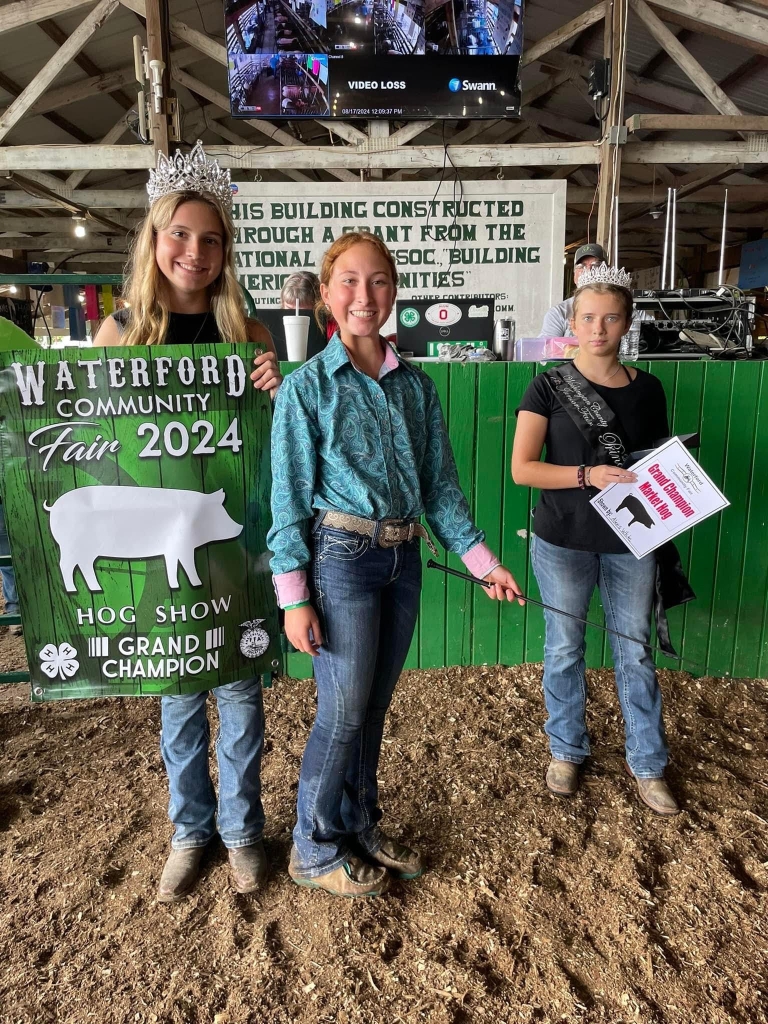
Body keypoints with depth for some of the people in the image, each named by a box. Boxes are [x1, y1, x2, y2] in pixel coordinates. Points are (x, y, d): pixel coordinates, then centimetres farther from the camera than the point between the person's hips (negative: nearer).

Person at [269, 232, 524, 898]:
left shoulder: (417, 386, 8)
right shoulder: (307, 386, -5)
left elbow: (440, 484, 9)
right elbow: (289, 497, -7)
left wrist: (482, 559, 3)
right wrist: (295, 597, -11)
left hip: (403, 560, 5)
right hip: (342, 559, -5)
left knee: (376, 706, 16)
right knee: (344, 711, 4)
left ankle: (361, 826, 37)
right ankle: (315, 850, 27)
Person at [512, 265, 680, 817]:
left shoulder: (647, 389, 4)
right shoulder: (549, 387, -5)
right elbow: (522, 468, -12)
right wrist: (588, 474, -23)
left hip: (631, 543, 2)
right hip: (564, 543, -2)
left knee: (636, 653, 10)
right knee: (565, 649, 12)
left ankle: (648, 764, 29)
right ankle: (567, 750, 33)